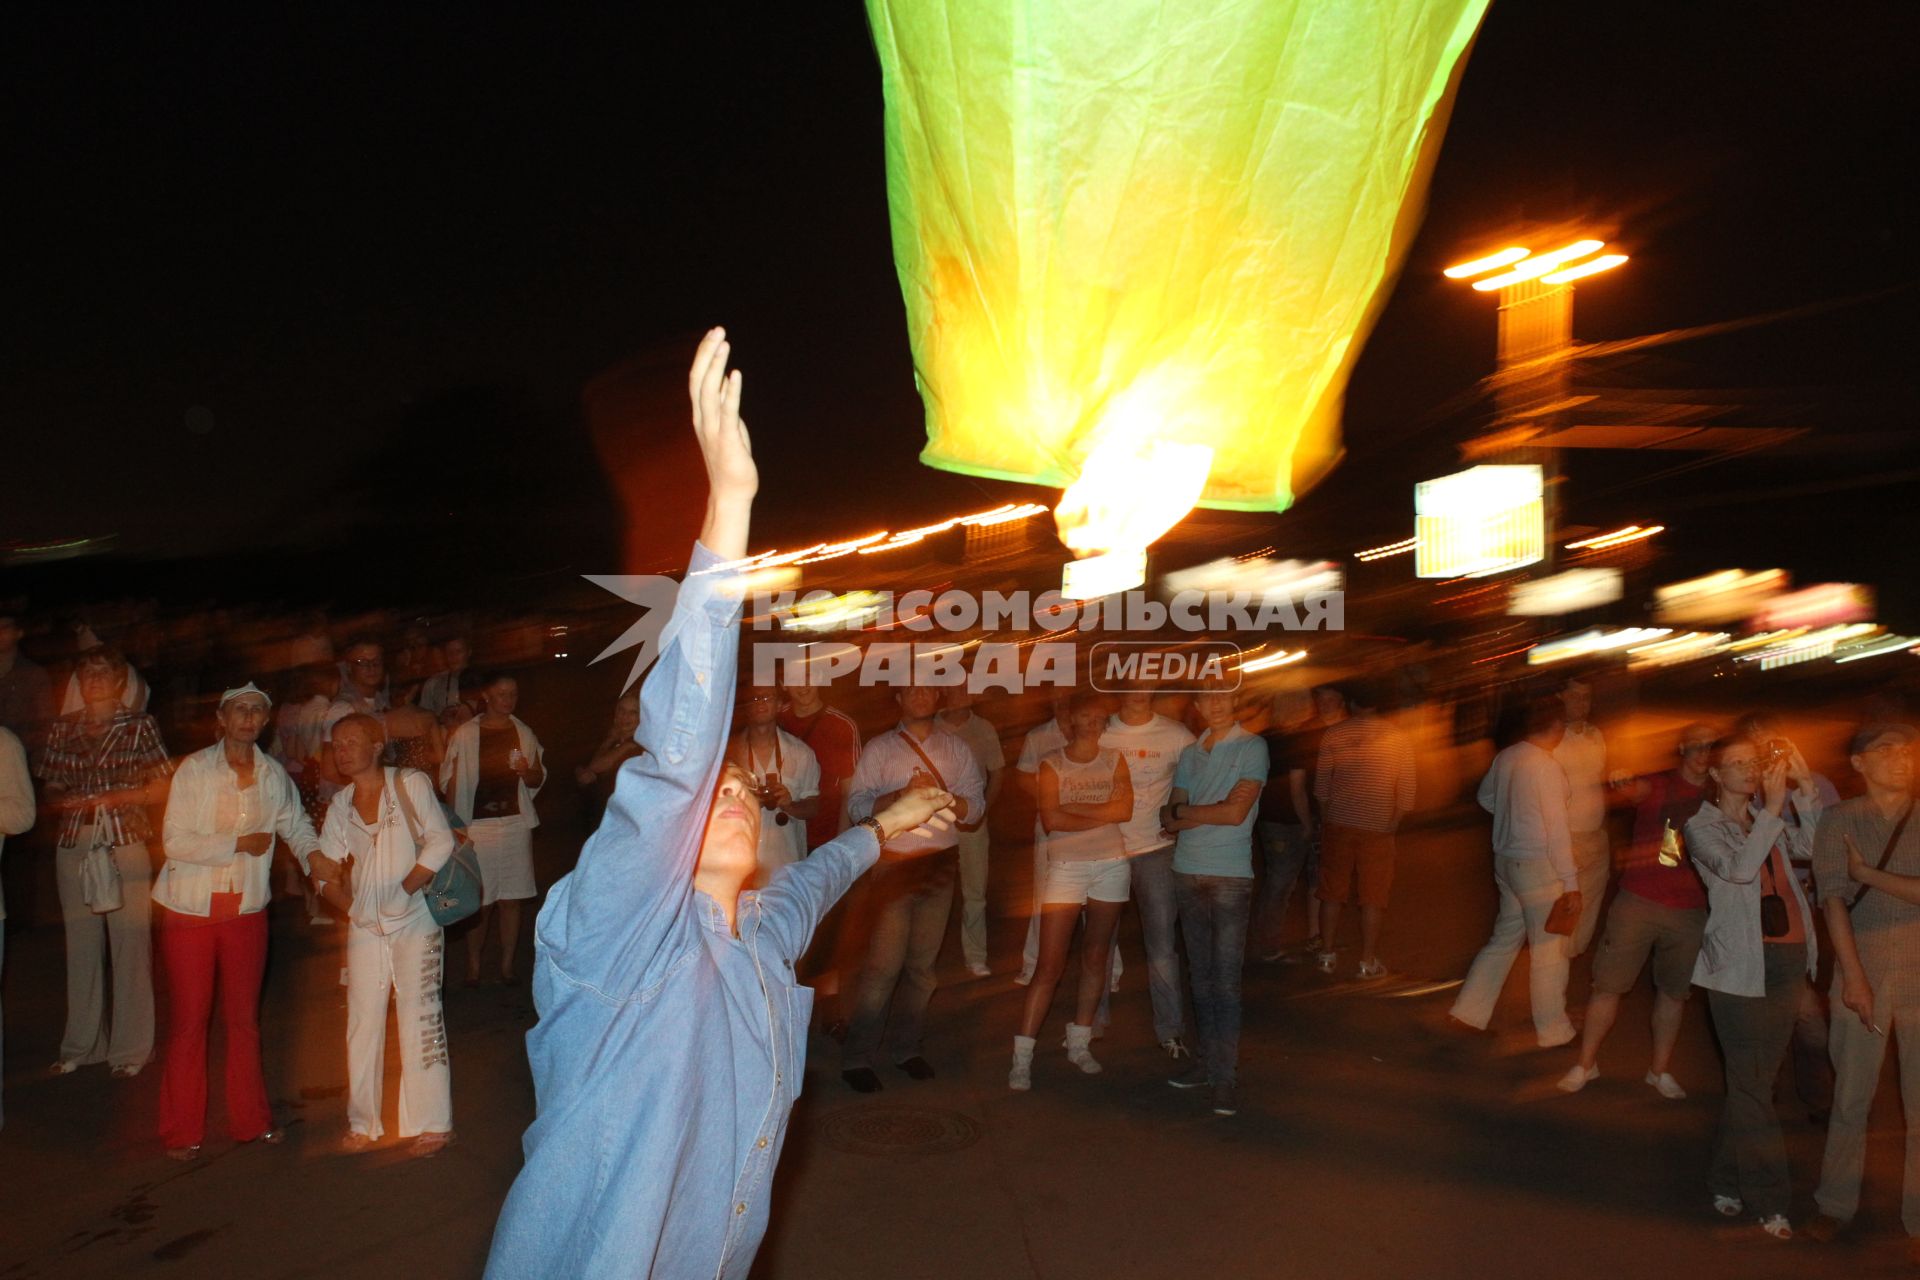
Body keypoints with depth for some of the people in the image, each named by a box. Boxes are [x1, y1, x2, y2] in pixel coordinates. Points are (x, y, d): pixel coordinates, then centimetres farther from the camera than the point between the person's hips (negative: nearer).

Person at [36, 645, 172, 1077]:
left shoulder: (139, 725, 3)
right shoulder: (63, 728, 12)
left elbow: (161, 788, 1)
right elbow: (50, 793, 15)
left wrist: (110, 798, -10)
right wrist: (65, 801, -7)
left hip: (126, 844, -3)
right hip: (74, 845, 3)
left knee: (131, 944, -3)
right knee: (81, 944, 6)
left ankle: (130, 1048, 6)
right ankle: (82, 1044, 18)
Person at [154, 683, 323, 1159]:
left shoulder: (274, 775, 2)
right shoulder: (194, 769, -8)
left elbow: (296, 827, 13)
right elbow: (175, 842, -13)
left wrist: (314, 855, -4)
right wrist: (238, 844, -16)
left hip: (246, 911, 3)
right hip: (189, 910, -3)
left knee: (244, 1018, 11)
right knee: (188, 1021, 3)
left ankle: (250, 1120, 23)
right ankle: (181, 1132, 17)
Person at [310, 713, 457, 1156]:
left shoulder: (411, 784, -3)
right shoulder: (340, 805, 12)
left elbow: (440, 841, -10)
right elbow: (329, 865, 12)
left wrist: (406, 887, -16)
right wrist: (331, 879, -10)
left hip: (414, 920, -5)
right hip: (365, 925, 5)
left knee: (420, 1018, -5)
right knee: (362, 1023, 5)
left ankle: (432, 1124, 1)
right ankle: (363, 1124, 16)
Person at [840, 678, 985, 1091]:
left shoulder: (955, 748, 11)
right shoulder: (879, 748, 4)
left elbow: (974, 803, 3)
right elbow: (857, 805, -5)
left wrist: (938, 795, -14)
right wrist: (901, 795, -19)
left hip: (940, 863, 3)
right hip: (894, 864, -3)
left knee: (922, 963, 7)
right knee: (884, 962, -7)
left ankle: (905, 1048, 21)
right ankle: (856, 1058, 2)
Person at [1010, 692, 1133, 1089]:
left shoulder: (1114, 760, 7)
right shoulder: (1052, 765, -2)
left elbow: (1125, 808, -8)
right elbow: (1051, 820, -13)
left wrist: (1072, 808, -12)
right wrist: (1102, 816, -10)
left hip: (1111, 865, 3)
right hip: (1066, 867, -3)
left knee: (1095, 958, 10)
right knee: (1050, 964, -7)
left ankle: (1079, 1044, 24)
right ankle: (1022, 1056, -3)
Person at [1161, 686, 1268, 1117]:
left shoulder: (1252, 747, -2)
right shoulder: (1190, 754, 13)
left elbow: (1237, 812, -11)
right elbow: (1168, 820, 7)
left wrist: (1185, 811, -1)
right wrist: (1211, 814, -9)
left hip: (1231, 875, -5)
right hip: (1187, 871, 5)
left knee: (1226, 977, -6)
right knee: (1201, 974, 10)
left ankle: (1227, 1076, -2)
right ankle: (1207, 1059, 20)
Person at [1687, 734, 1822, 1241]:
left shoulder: (1767, 820, 13)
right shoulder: (1701, 828, -2)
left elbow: (1814, 842, -3)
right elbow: (1739, 869, -20)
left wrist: (1802, 786, -9)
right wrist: (1773, 808, -21)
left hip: (1787, 959, 5)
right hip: (1740, 966, -5)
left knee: (1754, 1079, 11)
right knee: (1752, 1083, -3)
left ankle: (1728, 1182, 22)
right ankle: (1768, 1200, 4)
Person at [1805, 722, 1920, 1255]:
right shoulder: (1840, 820, 0)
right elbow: (1833, 897, -7)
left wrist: (1867, 874, -11)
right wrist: (1853, 976, -13)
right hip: (1863, 971, -1)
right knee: (1850, 1097, 6)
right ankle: (1835, 1205, 21)